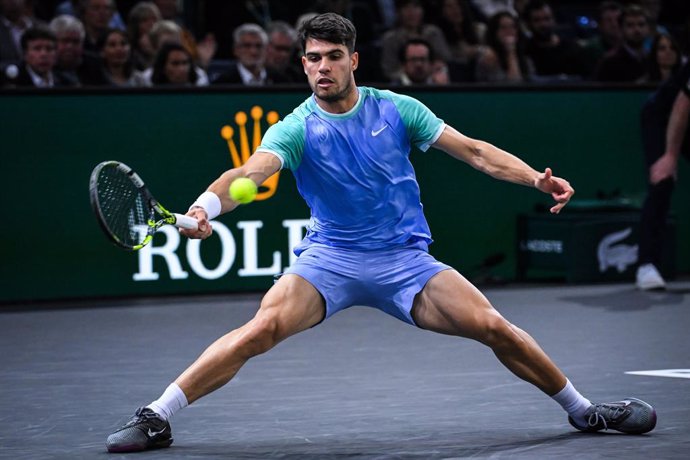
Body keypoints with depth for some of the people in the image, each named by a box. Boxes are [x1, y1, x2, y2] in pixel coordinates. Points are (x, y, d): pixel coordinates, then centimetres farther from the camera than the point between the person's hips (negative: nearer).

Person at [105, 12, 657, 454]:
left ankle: (583, 410, 10)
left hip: (405, 258, 2)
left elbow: (473, 150, 4)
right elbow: (249, 172, -25)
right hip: (329, 258, -2)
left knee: (495, 327, -11)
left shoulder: (396, 109, 0)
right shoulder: (296, 129, -7)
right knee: (264, 327, -26)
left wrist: (536, 177, -8)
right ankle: (156, 418, -19)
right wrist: (206, 205, -46)